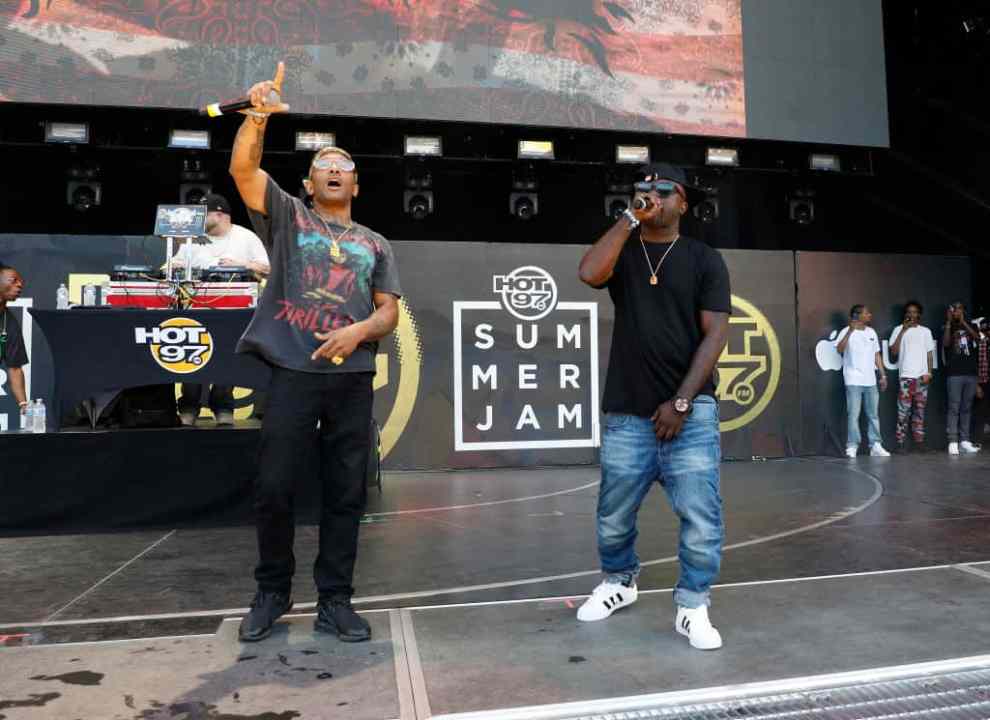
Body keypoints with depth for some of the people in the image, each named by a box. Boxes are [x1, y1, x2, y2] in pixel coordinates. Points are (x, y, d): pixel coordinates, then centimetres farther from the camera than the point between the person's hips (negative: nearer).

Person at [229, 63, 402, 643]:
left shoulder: (375, 244, 19)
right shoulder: (287, 217, 15)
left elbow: (390, 312, 10)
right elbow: (243, 168, -2)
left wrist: (361, 330, -11)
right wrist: (258, 116, -18)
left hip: (353, 379, 2)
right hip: (294, 374, -2)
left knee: (347, 493, 4)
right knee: (274, 487, 0)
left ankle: (335, 601, 16)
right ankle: (273, 593, 21)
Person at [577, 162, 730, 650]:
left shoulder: (704, 260, 4)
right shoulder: (623, 253, 8)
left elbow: (715, 334, -3)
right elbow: (590, 273, -16)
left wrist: (682, 401, -11)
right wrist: (630, 218, -7)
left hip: (689, 410, -1)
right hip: (626, 413, 2)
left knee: (701, 516, -5)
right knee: (614, 517, 10)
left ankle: (692, 607, 14)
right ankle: (619, 582, 35)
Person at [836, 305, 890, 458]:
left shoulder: (871, 332, 13)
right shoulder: (847, 332, -6)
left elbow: (876, 355, 18)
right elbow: (839, 350, -22)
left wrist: (882, 375, 15)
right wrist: (850, 332, -28)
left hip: (870, 381, 6)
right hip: (854, 381, -6)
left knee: (873, 414, 9)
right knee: (853, 414, -6)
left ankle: (875, 446, 16)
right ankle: (852, 446, -1)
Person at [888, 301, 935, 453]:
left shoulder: (926, 331, 12)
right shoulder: (899, 329, 3)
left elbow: (930, 354, 12)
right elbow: (893, 352, -6)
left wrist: (929, 372, -1)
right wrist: (903, 331, -10)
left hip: (922, 376, 3)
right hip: (905, 376, -3)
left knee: (920, 409, 5)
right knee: (904, 409, -7)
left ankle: (919, 440, 11)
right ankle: (901, 442, -5)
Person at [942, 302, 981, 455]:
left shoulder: (971, 327, 14)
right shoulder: (947, 329, 8)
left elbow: (977, 338, -5)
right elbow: (946, 343, -11)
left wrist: (963, 322, -9)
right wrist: (949, 321, -9)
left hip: (971, 374, 3)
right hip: (954, 374, -3)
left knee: (967, 408, 5)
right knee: (954, 408, -7)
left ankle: (964, 441, 7)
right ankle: (953, 442, -9)